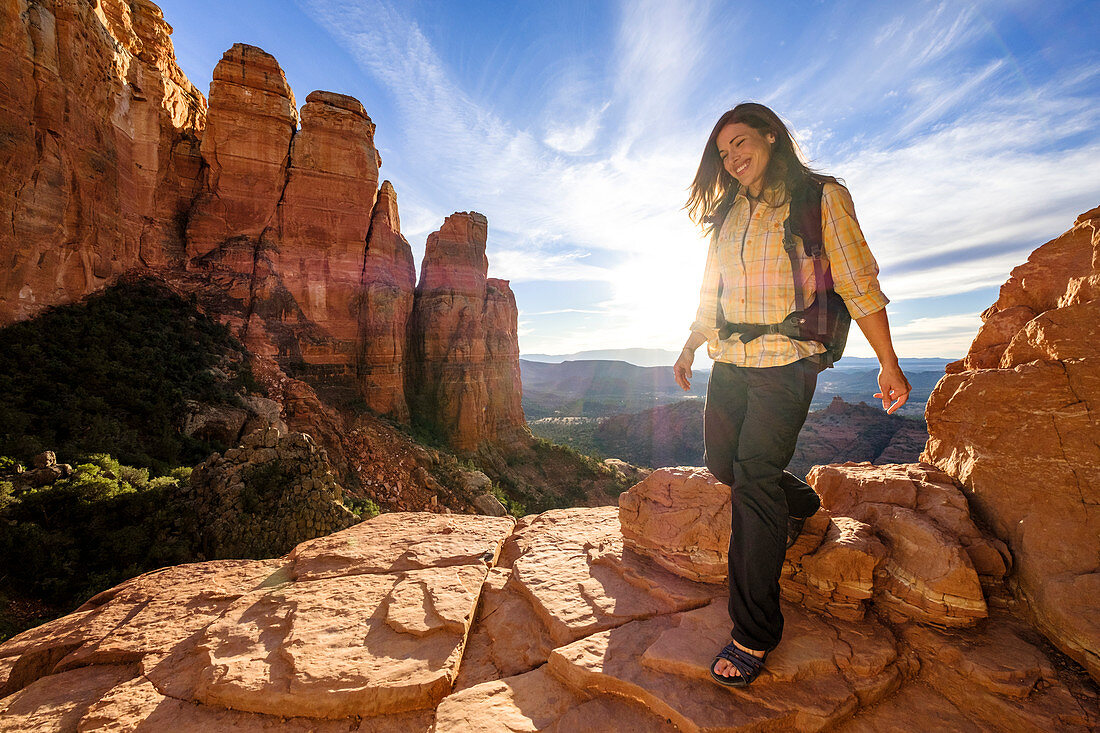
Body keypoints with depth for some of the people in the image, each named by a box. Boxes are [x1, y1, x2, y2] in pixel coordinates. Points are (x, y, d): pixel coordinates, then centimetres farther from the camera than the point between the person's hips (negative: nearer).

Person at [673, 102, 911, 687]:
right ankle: (799, 504, 43)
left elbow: (858, 284, -2)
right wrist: (690, 348, 19)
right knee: (721, 461, 10)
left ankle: (755, 635, 3)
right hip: (729, 361, 6)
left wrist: (888, 364, -4)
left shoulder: (820, 198, 2)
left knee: (754, 477, -12)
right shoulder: (727, 215, 17)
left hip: (785, 361, -6)